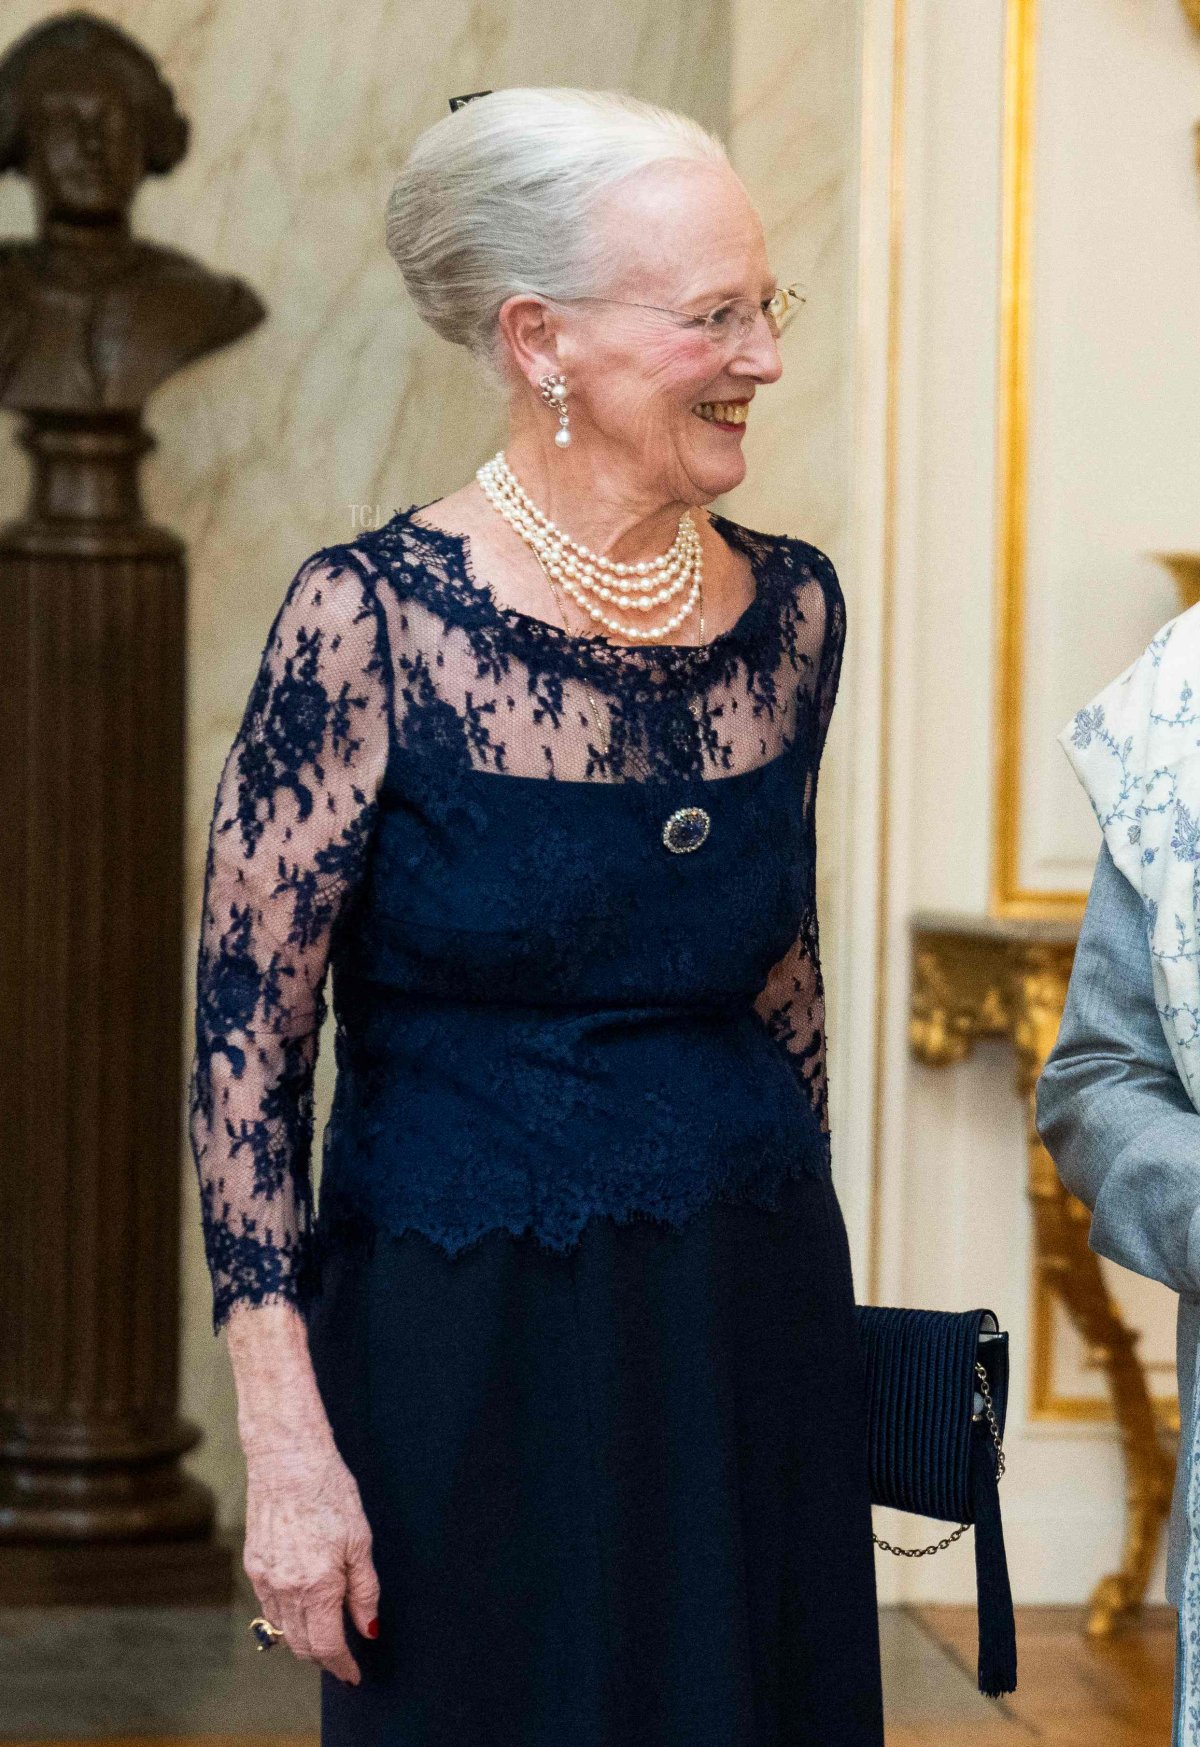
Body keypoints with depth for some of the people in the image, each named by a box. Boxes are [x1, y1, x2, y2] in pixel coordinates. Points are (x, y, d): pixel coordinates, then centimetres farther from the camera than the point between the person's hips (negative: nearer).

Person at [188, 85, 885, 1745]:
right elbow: (247, 1038, -11)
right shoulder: (374, 618, -13)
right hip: (468, 1356, -5)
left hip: (758, 1344, 5)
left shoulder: (792, 607, 3)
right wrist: (289, 1447, -14)